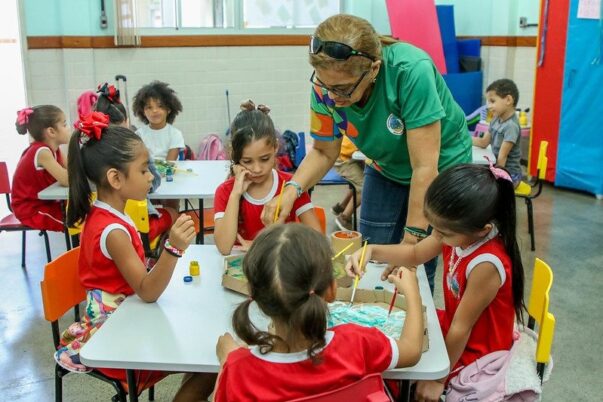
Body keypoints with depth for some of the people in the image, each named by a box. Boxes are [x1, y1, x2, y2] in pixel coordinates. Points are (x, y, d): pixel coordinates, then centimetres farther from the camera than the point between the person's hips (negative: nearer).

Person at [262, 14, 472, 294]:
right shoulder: (326, 85, -22)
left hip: (442, 169, -4)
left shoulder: (411, 70, -37)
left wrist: (412, 239, -28)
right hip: (386, 171, 4)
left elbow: (425, 168, -32)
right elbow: (324, 152, -7)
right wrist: (292, 190, -25)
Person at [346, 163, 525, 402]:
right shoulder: (460, 233, -14)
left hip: (475, 351, -8)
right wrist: (371, 251, -12)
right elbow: (415, 254, 4)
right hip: (453, 325, 8)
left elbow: (461, 329, -25)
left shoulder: (486, 265, -36)